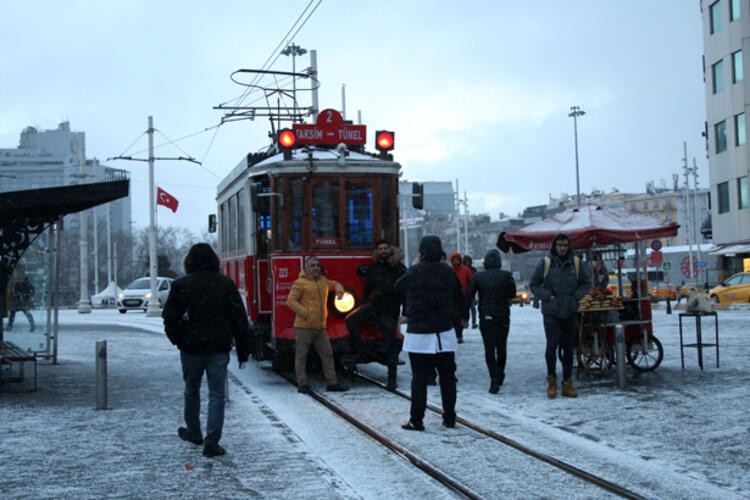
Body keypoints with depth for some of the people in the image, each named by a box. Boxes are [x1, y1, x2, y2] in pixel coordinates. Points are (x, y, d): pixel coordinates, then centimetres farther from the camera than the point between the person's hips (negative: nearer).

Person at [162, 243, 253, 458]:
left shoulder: (180, 285, -4)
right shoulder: (226, 285, -2)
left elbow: (170, 318, -3)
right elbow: (240, 320, -1)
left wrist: (177, 339, 15)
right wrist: (243, 350, 5)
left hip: (190, 347, 1)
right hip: (218, 349, -1)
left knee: (191, 390, 19)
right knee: (216, 394, 1)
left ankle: (193, 432, 34)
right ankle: (211, 442, -4)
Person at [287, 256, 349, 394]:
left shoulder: (323, 281, 14)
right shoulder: (300, 283, -7)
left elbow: (335, 284, 34)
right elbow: (291, 301, -12)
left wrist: (339, 290, 11)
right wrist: (305, 313, -18)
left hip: (320, 327, 7)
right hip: (304, 327, -7)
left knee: (327, 354, 7)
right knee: (301, 355, 0)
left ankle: (332, 383, 14)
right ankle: (302, 384, 8)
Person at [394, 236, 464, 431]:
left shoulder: (414, 272, -10)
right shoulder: (448, 273, 0)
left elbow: (398, 287, 10)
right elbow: (460, 301, 8)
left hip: (419, 335, -3)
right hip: (445, 334, 3)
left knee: (419, 379, 3)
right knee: (447, 377, 12)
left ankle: (416, 420, 6)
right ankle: (449, 418, 18)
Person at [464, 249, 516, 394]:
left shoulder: (478, 277, -4)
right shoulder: (506, 276, -6)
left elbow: (468, 297, -4)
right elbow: (512, 294, 5)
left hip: (485, 318, -1)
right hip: (503, 317, 1)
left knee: (489, 349, 2)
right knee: (501, 348, 17)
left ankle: (494, 378, -10)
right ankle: (500, 375, 27)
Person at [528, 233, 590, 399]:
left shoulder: (576, 262, 5)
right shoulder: (545, 263, -2)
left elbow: (586, 283, 14)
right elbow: (533, 284, 5)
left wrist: (576, 296, -1)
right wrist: (547, 296, -7)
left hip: (570, 312, 3)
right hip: (551, 312, -3)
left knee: (569, 348, 7)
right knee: (552, 345, -13)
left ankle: (567, 383, 15)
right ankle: (551, 380, 3)